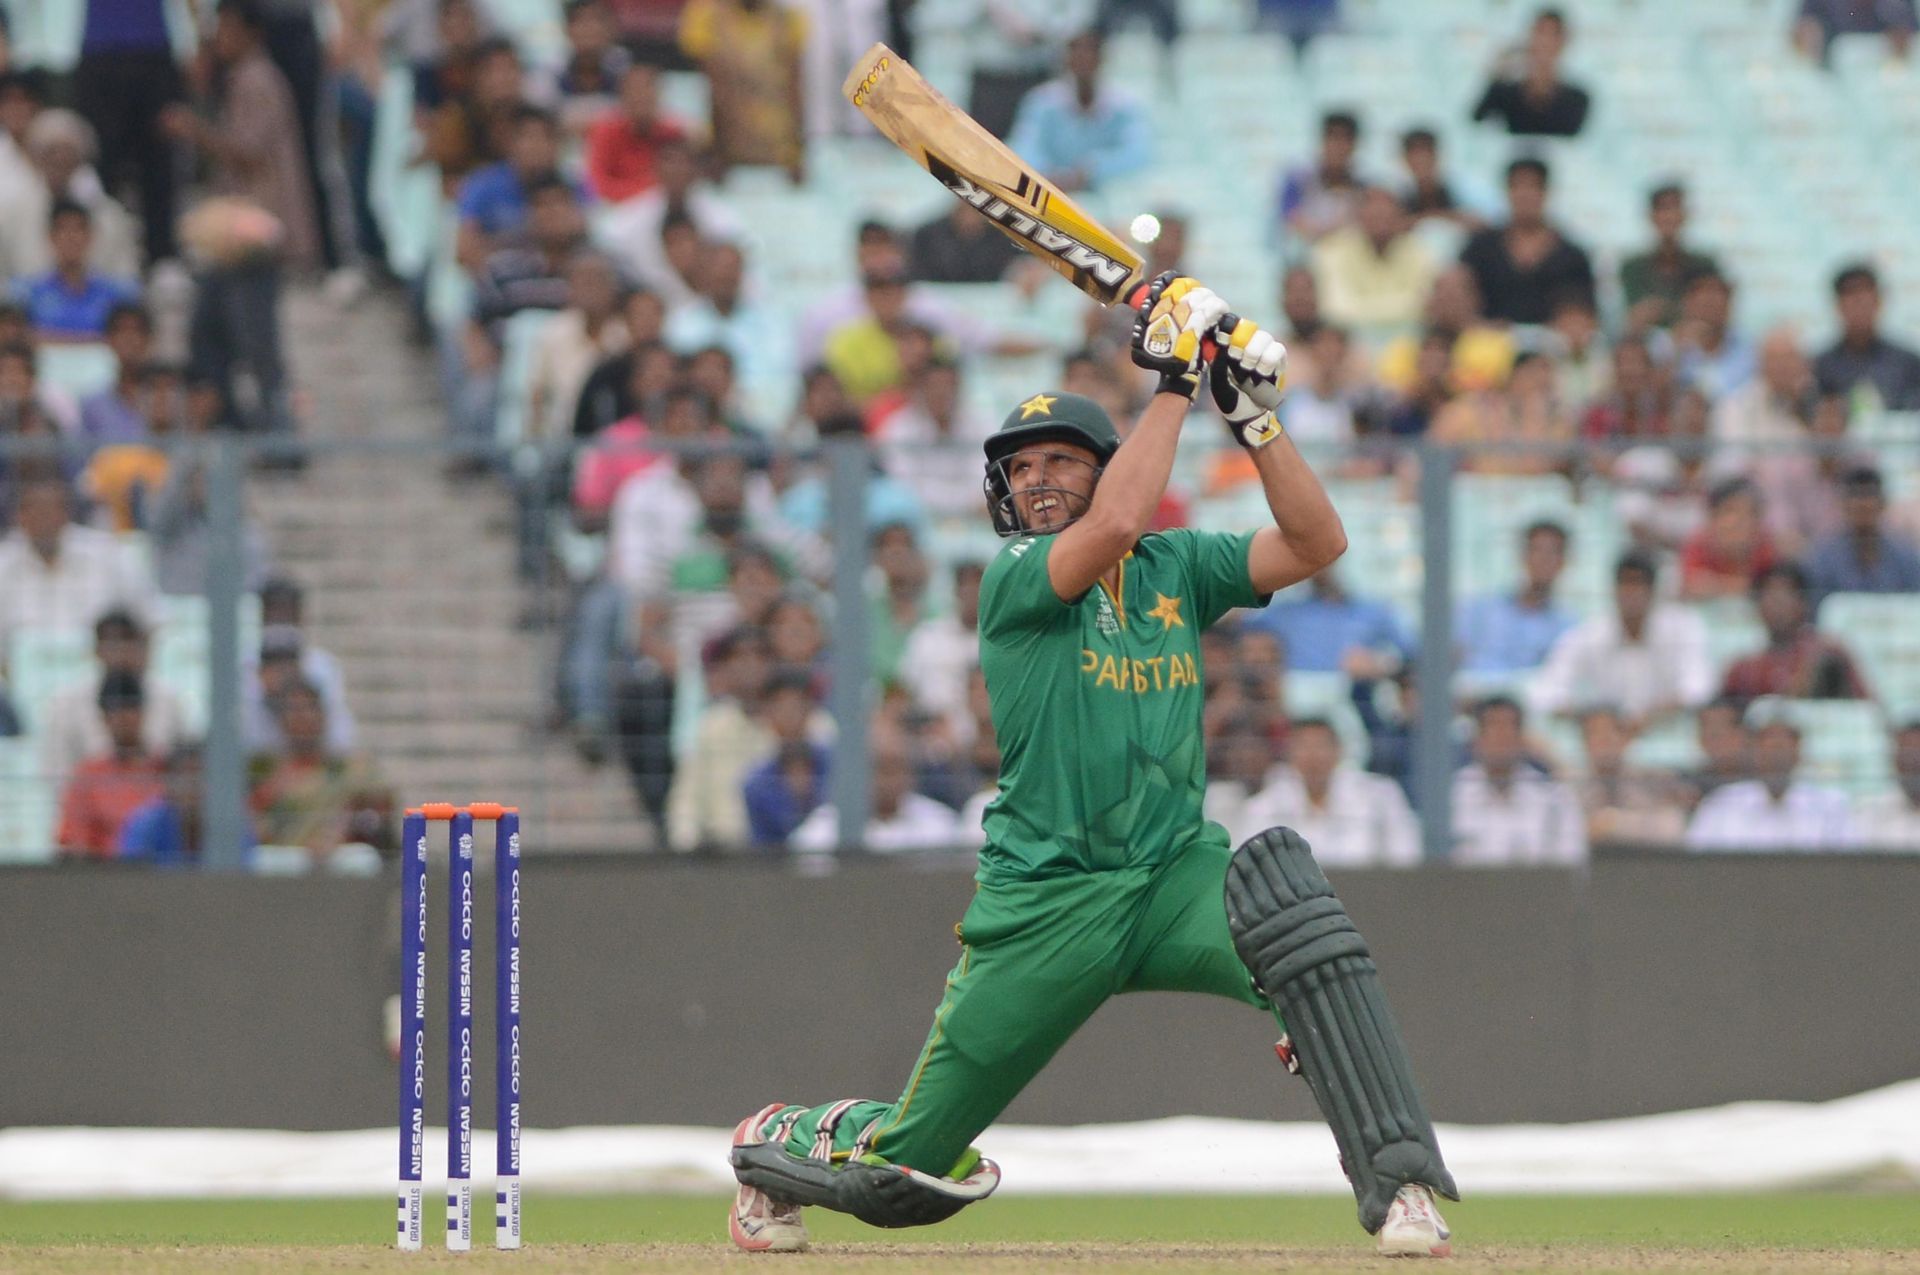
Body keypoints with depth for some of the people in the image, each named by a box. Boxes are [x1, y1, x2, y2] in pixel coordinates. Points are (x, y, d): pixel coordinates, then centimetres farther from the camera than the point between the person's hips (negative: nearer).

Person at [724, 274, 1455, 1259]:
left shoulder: (1176, 568, 9)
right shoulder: (1013, 579, -6)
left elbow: (1316, 543, -2)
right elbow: (1113, 523, -25)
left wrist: (1255, 417, -12)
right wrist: (1173, 378, -21)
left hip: (1174, 876, 3)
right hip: (1041, 904, -3)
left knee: (1287, 903, -33)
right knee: (915, 1161, 3)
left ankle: (1399, 1187, -32)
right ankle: (780, 1144, 40)